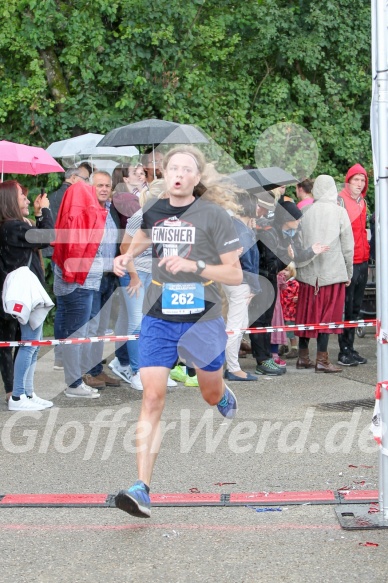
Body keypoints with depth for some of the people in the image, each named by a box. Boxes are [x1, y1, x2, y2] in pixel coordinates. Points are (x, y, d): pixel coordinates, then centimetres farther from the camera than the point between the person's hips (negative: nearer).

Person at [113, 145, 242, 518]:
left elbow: (235, 275, -9)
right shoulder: (153, 211, 4)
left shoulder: (213, 215, -8)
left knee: (211, 395, 17)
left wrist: (194, 265, -22)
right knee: (152, 397, -11)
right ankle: (141, 489, -15)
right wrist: (127, 257, 12)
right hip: (158, 318, 2)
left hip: (202, 319, -2)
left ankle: (225, 397, 58)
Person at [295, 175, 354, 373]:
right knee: (327, 313, 1)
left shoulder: (306, 212, 0)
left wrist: (299, 266, 15)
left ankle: (303, 356, 19)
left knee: (306, 313, 11)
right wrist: (348, 272, 7)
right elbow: (347, 245, -2)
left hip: (308, 272, 3)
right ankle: (322, 360, 0)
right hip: (332, 271, -3)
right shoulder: (339, 212, -6)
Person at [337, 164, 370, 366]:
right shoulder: (341, 200, -9)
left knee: (355, 308, 11)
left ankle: (350, 348, 16)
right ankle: (344, 352, -1)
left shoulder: (362, 202, 16)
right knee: (345, 308, -5)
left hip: (362, 262, 8)